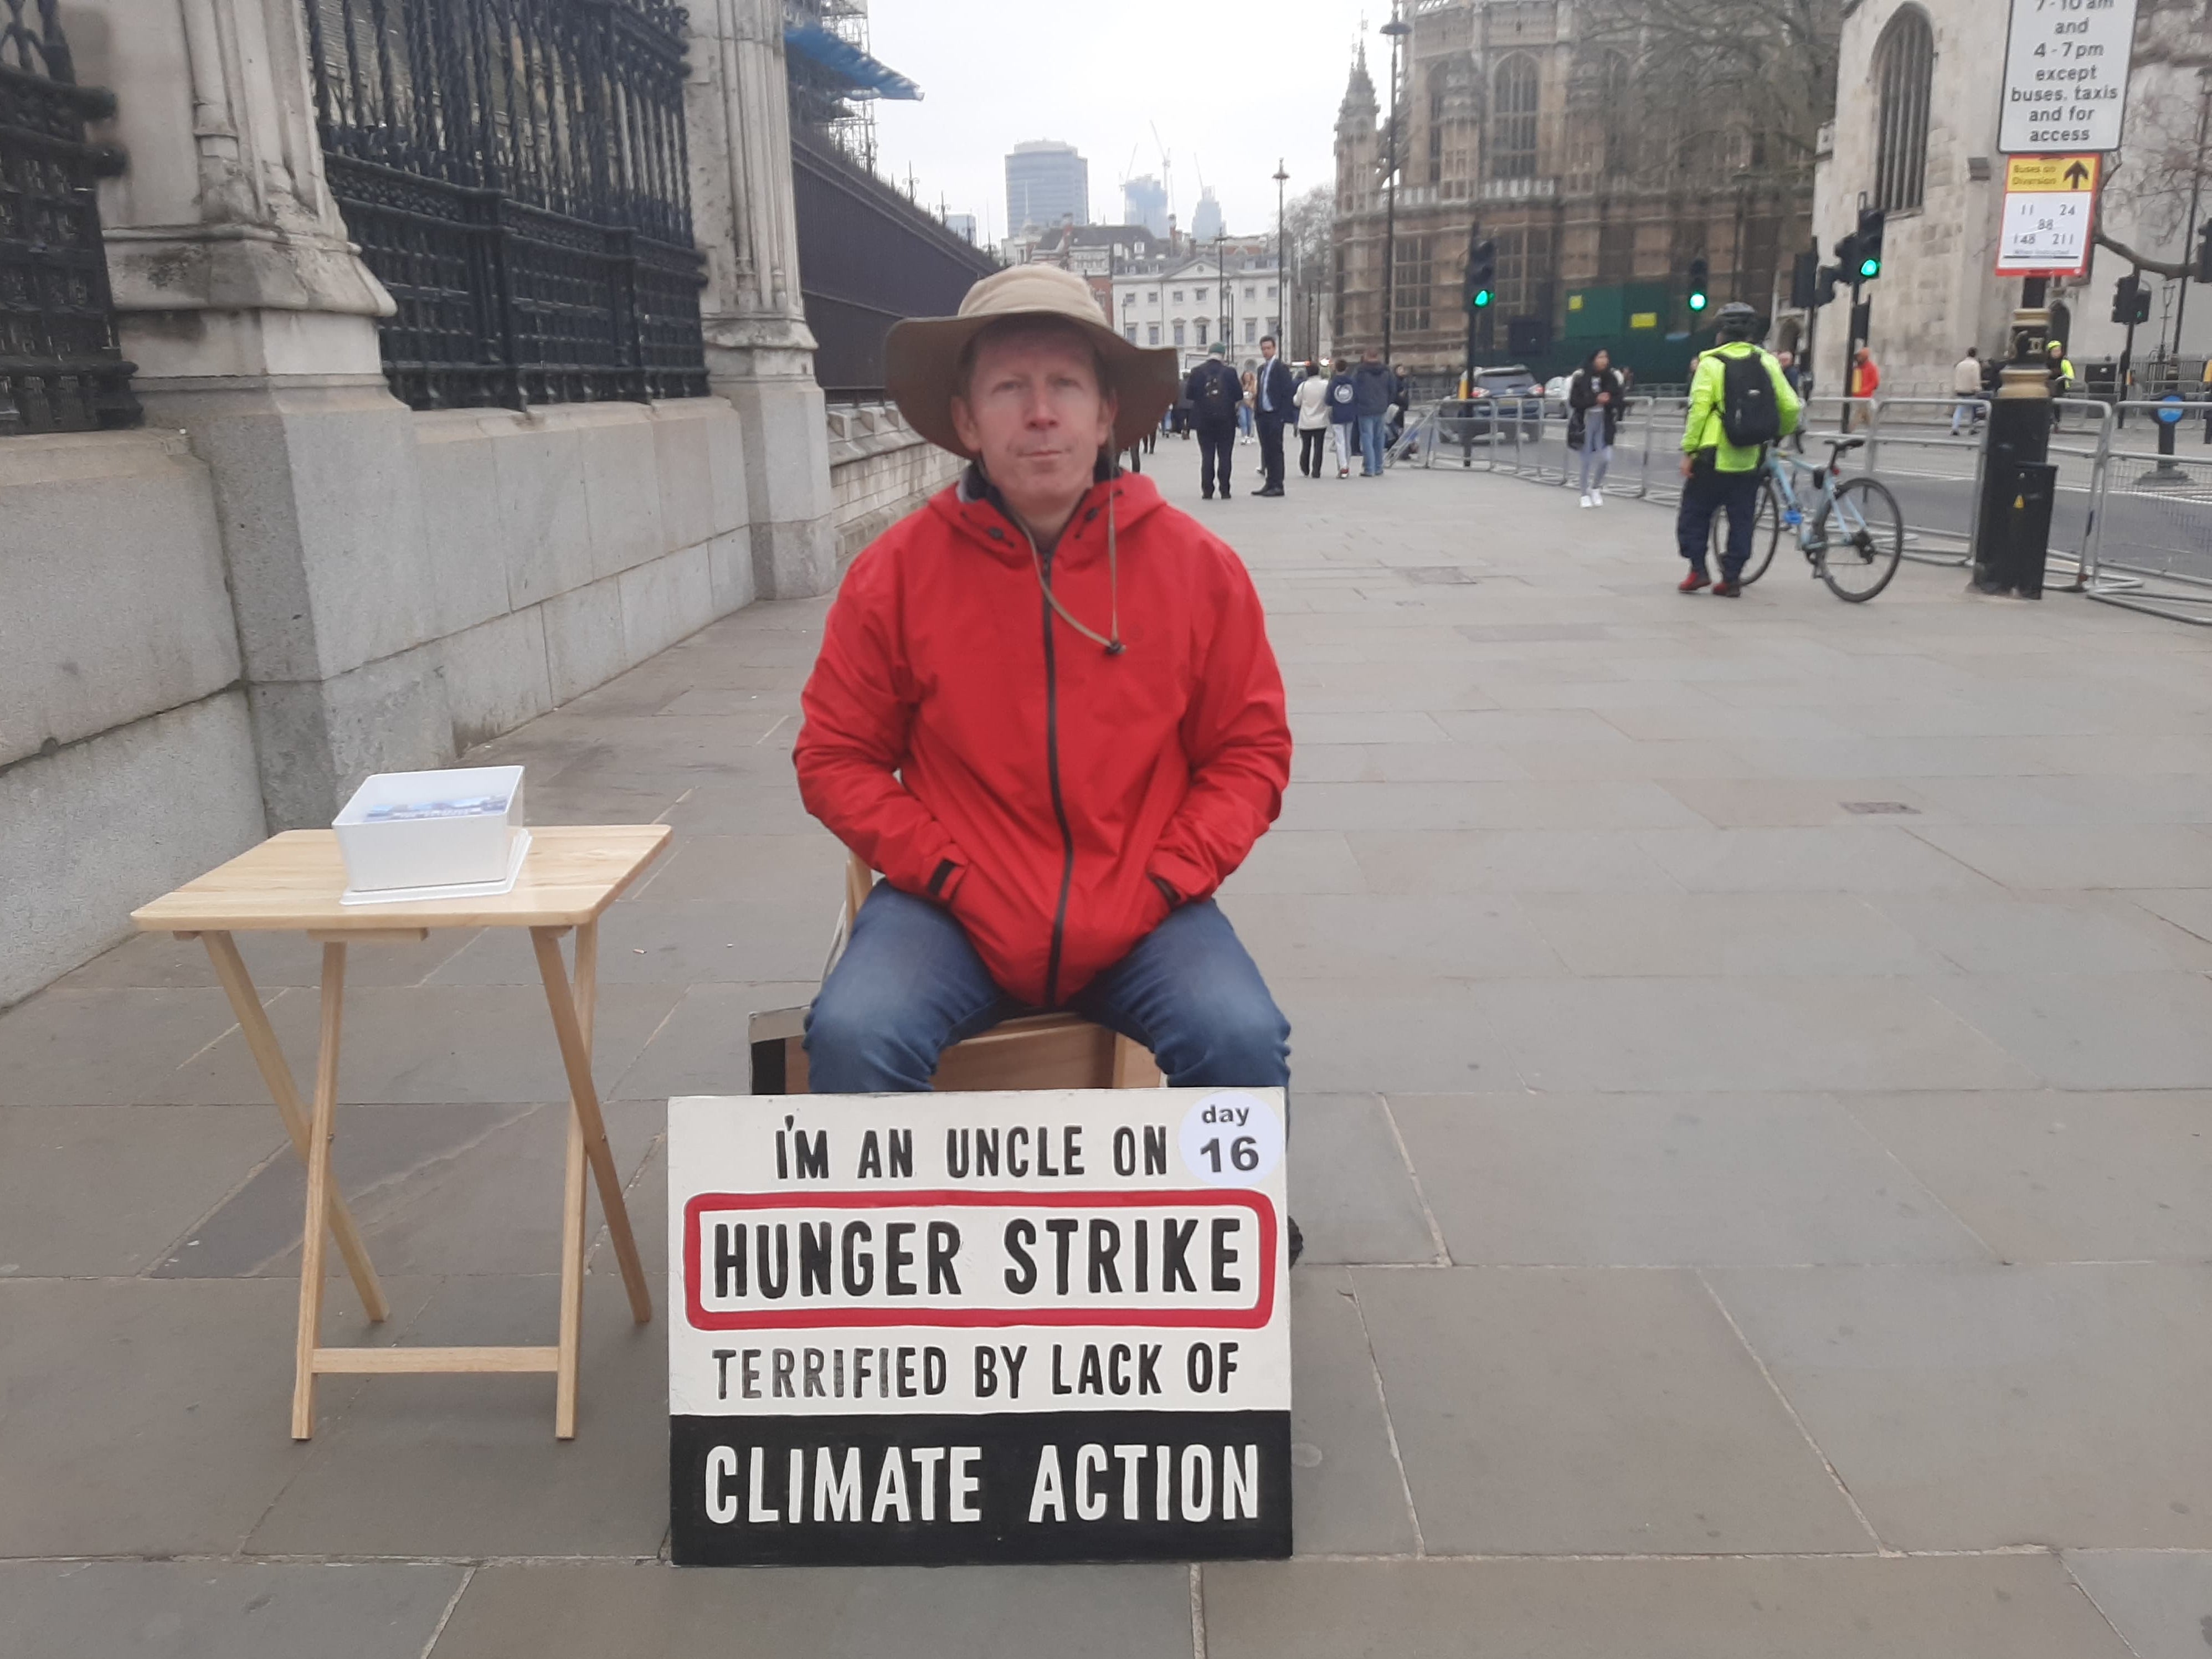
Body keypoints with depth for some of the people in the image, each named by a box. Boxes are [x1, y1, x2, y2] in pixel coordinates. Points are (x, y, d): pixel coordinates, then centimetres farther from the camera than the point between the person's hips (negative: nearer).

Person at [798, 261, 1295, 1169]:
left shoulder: (1195, 564, -1)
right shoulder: (896, 572, -3)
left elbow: (1252, 751, 5)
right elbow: (836, 759, 4)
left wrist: (1160, 883, -8)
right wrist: (952, 878, -9)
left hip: (1141, 912, 1)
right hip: (952, 911, 0)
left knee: (1244, 1040, -24)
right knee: (852, 1036, -26)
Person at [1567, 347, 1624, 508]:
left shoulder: (1612, 378, 0)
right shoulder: (1581, 377, -9)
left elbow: (1618, 400, 5)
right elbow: (1574, 401, -11)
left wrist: (1609, 401, -17)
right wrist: (1596, 400, -21)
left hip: (1605, 422, 2)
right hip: (1586, 421, -2)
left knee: (1605, 457, -8)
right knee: (1587, 459, 4)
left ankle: (1597, 488, 18)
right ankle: (1586, 494, 21)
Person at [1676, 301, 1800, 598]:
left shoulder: (1711, 363, -7)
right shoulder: (1767, 362, 4)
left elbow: (1699, 409, -14)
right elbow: (1790, 406, 2)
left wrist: (1688, 451, -9)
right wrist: (1783, 432, 22)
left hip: (1714, 457, -3)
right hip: (1750, 459, 4)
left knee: (1695, 513, 10)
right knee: (1742, 520, 10)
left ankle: (1698, 569, 2)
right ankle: (1732, 577, 10)